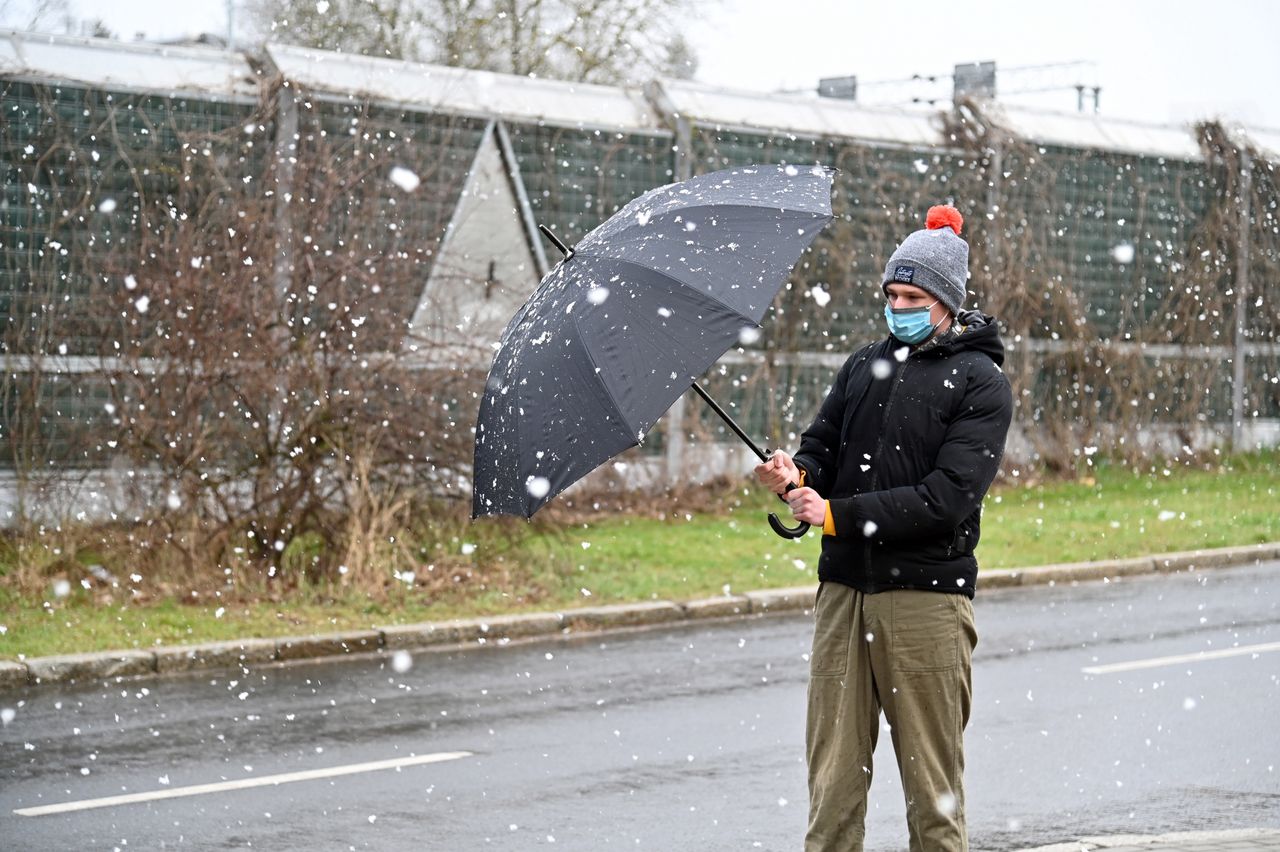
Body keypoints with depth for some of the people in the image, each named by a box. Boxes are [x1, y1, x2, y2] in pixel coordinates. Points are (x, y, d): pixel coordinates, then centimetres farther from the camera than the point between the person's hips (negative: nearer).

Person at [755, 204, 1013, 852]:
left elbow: (947, 497, -14)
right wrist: (795, 474, -11)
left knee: (932, 781, 2)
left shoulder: (979, 383, -3)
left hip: (926, 596, -5)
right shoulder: (864, 366, 16)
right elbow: (821, 446, 14)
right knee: (833, 774, 4)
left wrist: (837, 515, -17)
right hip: (844, 588, 5)